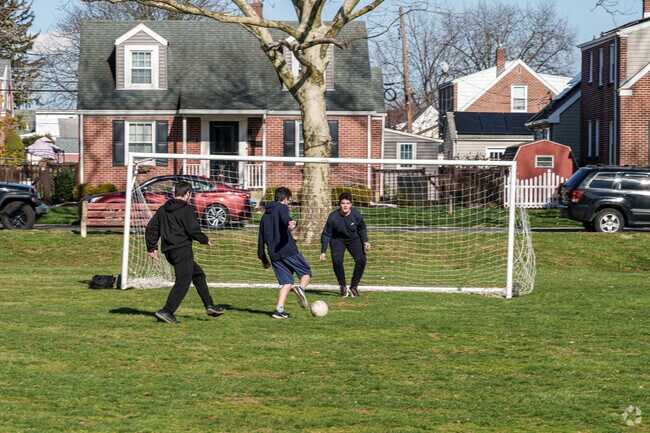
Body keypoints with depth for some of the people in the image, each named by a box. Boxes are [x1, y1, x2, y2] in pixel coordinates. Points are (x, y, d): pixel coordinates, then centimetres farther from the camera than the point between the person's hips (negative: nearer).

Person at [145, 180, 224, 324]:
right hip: (182, 250, -9)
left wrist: (152, 248, 18)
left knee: (198, 274, 20)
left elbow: (151, 228, 14)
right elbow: (193, 230, -14)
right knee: (182, 282, -7)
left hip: (169, 251, 9)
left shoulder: (163, 209, 14)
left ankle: (209, 305, 18)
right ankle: (167, 311, -16)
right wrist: (205, 240, 4)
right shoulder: (187, 209, -7)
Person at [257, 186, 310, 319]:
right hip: (288, 250, -6)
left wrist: (263, 259, 30)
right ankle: (301, 288, -24)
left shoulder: (265, 215, 22)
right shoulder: (282, 208, 3)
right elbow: (285, 218, -24)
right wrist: (290, 222, -47)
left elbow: (261, 239, 24)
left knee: (286, 282, 10)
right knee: (306, 273, 7)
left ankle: (279, 309, -6)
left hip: (274, 254, 6)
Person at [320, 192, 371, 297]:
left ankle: (354, 286, 1)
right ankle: (343, 287, -4)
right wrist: (323, 251, -16)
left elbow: (362, 229, 2)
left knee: (361, 259, -18)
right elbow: (326, 234, -13)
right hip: (338, 240, -2)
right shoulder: (333, 217, -25)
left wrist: (365, 241, -12)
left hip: (354, 239, 2)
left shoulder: (356, 215, -20)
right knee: (337, 260, -25)